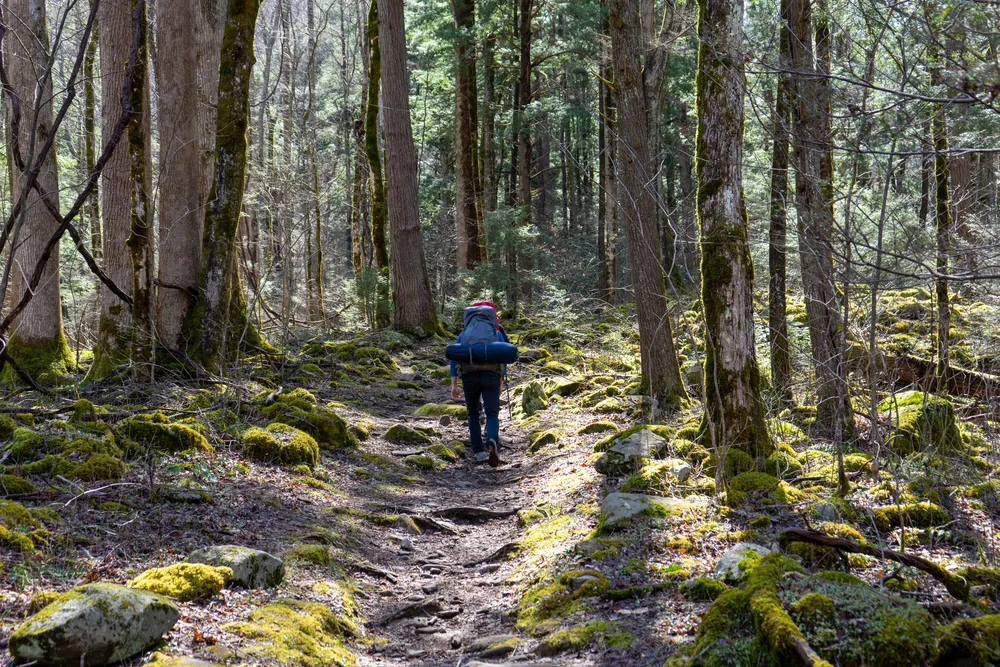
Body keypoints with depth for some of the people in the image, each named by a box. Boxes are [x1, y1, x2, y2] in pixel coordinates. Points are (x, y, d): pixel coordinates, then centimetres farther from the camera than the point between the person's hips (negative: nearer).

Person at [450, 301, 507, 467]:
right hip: (491, 375, -1)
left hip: (469, 375, 1)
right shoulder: (497, 333, 21)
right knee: (492, 414, -5)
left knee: (473, 414, 16)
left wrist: (454, 384, 7)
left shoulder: (463, 335, 22)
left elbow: (454, 357, 11)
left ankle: (479, 451, 9)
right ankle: (492, 442, -34)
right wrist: (501, 383, 28)